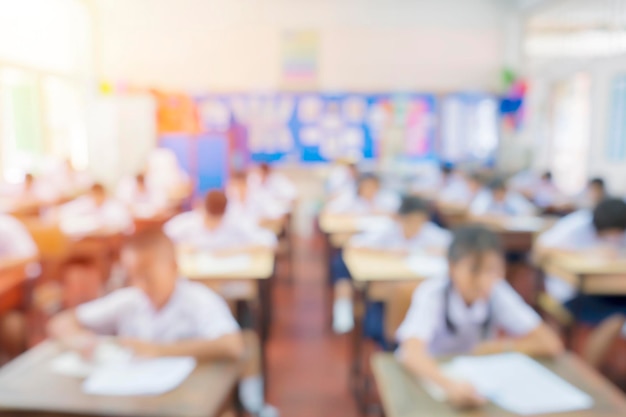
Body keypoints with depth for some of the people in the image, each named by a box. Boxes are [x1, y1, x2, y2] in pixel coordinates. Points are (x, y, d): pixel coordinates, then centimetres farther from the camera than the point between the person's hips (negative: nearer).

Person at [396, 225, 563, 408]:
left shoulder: (498, 293, -15)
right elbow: (412, 353, -39)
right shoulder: (432, 295, -24)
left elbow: (550, 344, -12)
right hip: (429, 378, -3)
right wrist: (449, 385, -54)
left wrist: (497, 347, -15)